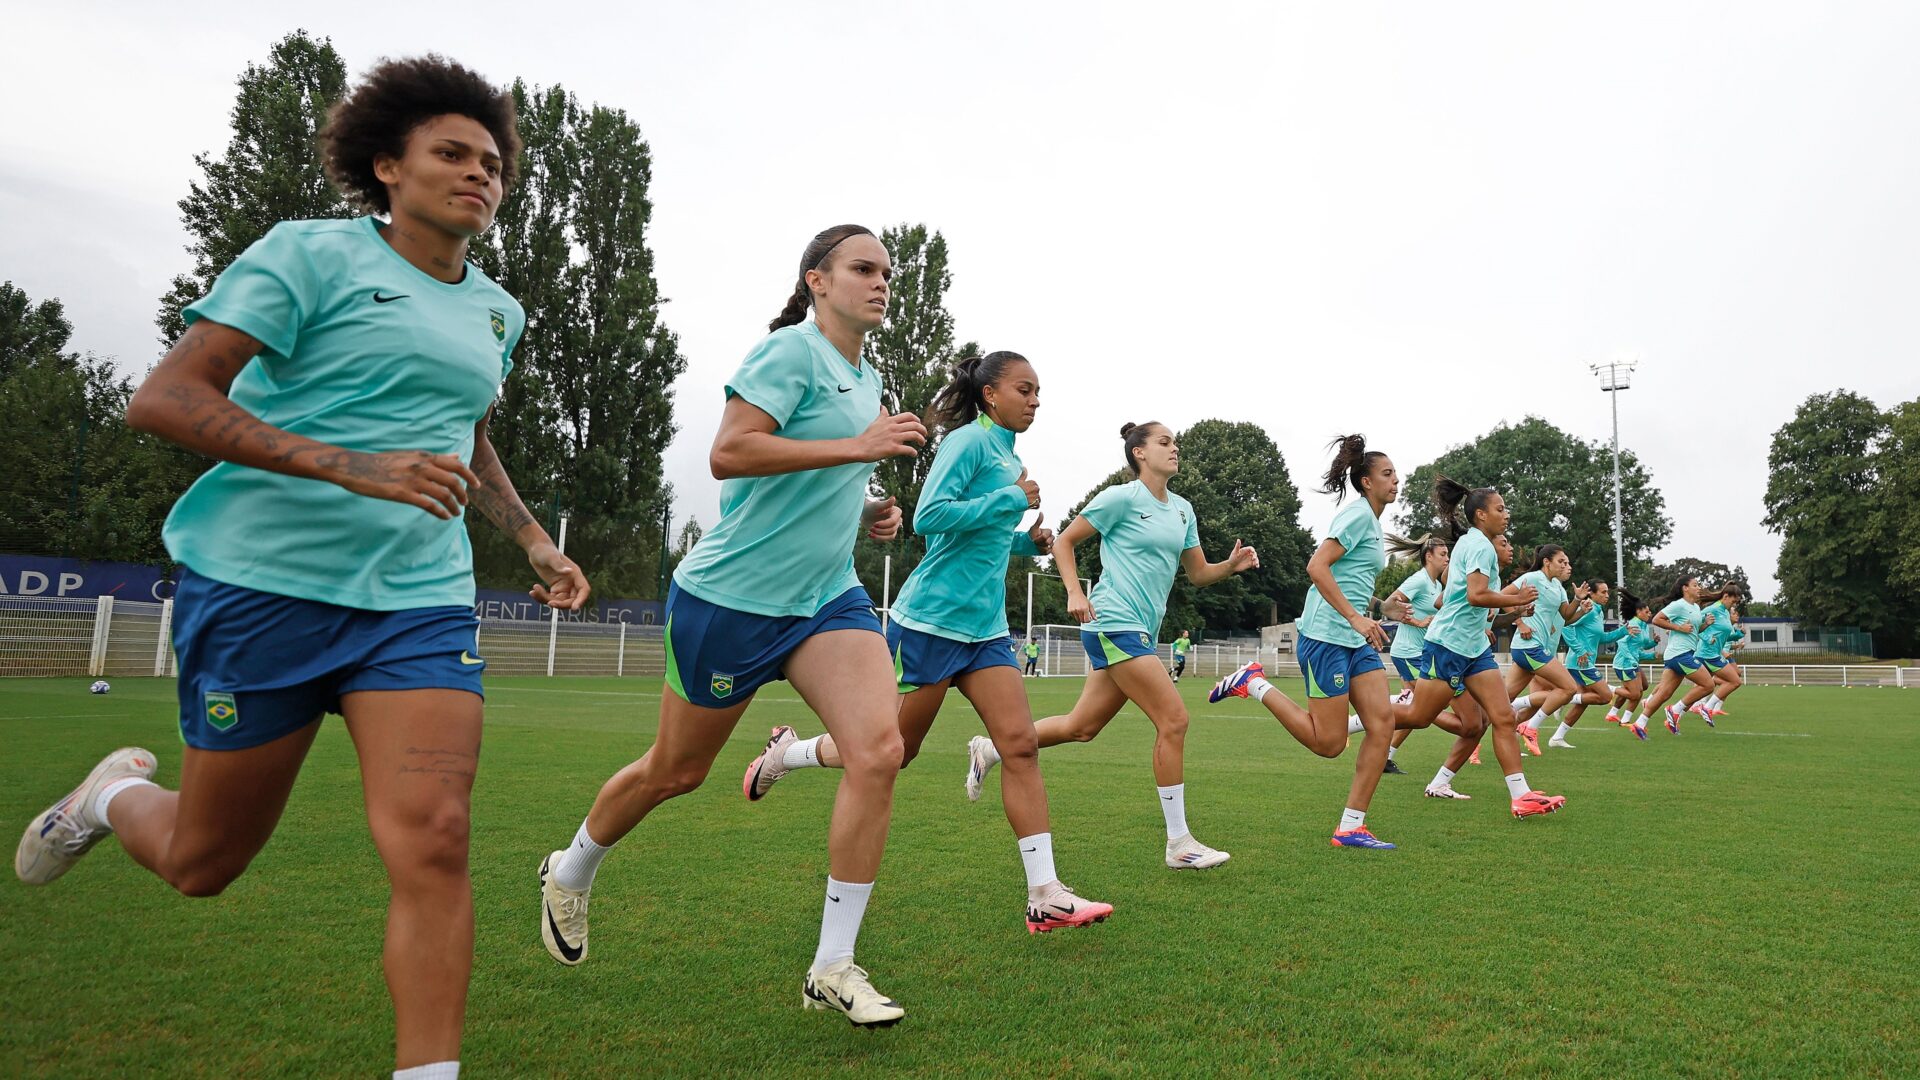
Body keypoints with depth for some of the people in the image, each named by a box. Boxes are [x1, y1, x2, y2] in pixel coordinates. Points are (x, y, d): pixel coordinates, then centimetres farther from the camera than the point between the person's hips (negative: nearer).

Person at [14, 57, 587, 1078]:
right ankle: (119, 793, 47)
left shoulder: (495, 311, 14)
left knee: (432, 841, -14)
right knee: (202, 862, 12)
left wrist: (532, 540, 16)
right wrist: (348, 466, -24)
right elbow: (161, 398, -13)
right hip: (261, 582, -4)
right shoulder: (310, 254, -5)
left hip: (420, 600, 4)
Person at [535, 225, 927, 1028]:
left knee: (879, 750, -15)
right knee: (674, 772, 10)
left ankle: (833, 968, -5)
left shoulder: (868, 381, 14)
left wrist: (866, 513, 9)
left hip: (826, 594, 7)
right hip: (732, 597, -6)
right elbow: (728, 454, -24)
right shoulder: (791, 350, -11)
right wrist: (858, 446, -24)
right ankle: (569, 875, 42)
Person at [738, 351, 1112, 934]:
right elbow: (929, 517, -22)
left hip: (985, 627, 8)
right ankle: (784, 752, 29)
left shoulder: (1010, 458, 17)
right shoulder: (969, 440, -10)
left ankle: (1045, 896, -3)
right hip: (929, 620, -8)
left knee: (1021, 744, -5)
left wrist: (1026, 541, 9)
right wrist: (1012, 499, -19)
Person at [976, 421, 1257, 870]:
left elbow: (1198, 573, 19)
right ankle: (1178, 842, -4)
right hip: (1114, 624, -8)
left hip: (1141, 631, 8)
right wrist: (1075, 593, -15)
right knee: (1174, 719, -12)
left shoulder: (1183, 510, 15)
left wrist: (1232, 564, 0)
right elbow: (1064, 541, -2)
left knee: (1082, 727, 11)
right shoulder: (1121, 498, -6)